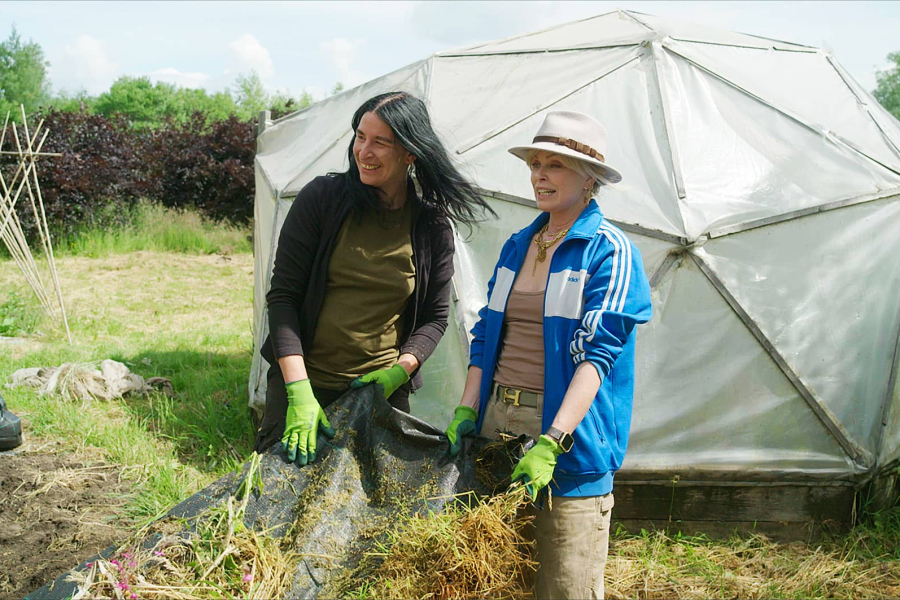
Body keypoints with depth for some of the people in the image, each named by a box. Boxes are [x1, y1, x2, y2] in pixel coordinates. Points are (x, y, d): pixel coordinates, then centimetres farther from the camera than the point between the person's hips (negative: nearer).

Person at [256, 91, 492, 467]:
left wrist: (400, 371, -10)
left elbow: (435, 317, 8)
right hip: (302, 381, -1)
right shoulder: (322, 197, -6)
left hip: (382, 391, 1)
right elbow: (282, 296, -8)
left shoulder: (432, 227, -1)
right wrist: (298, 391, -16)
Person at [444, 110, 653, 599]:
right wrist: (467, 409, 3)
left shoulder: (610, 251, -7)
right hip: (497, 423, 6)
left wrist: (551, 443, -24)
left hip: (567, 434, -6)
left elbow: (597, 354, -16)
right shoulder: (517, 245, 13)